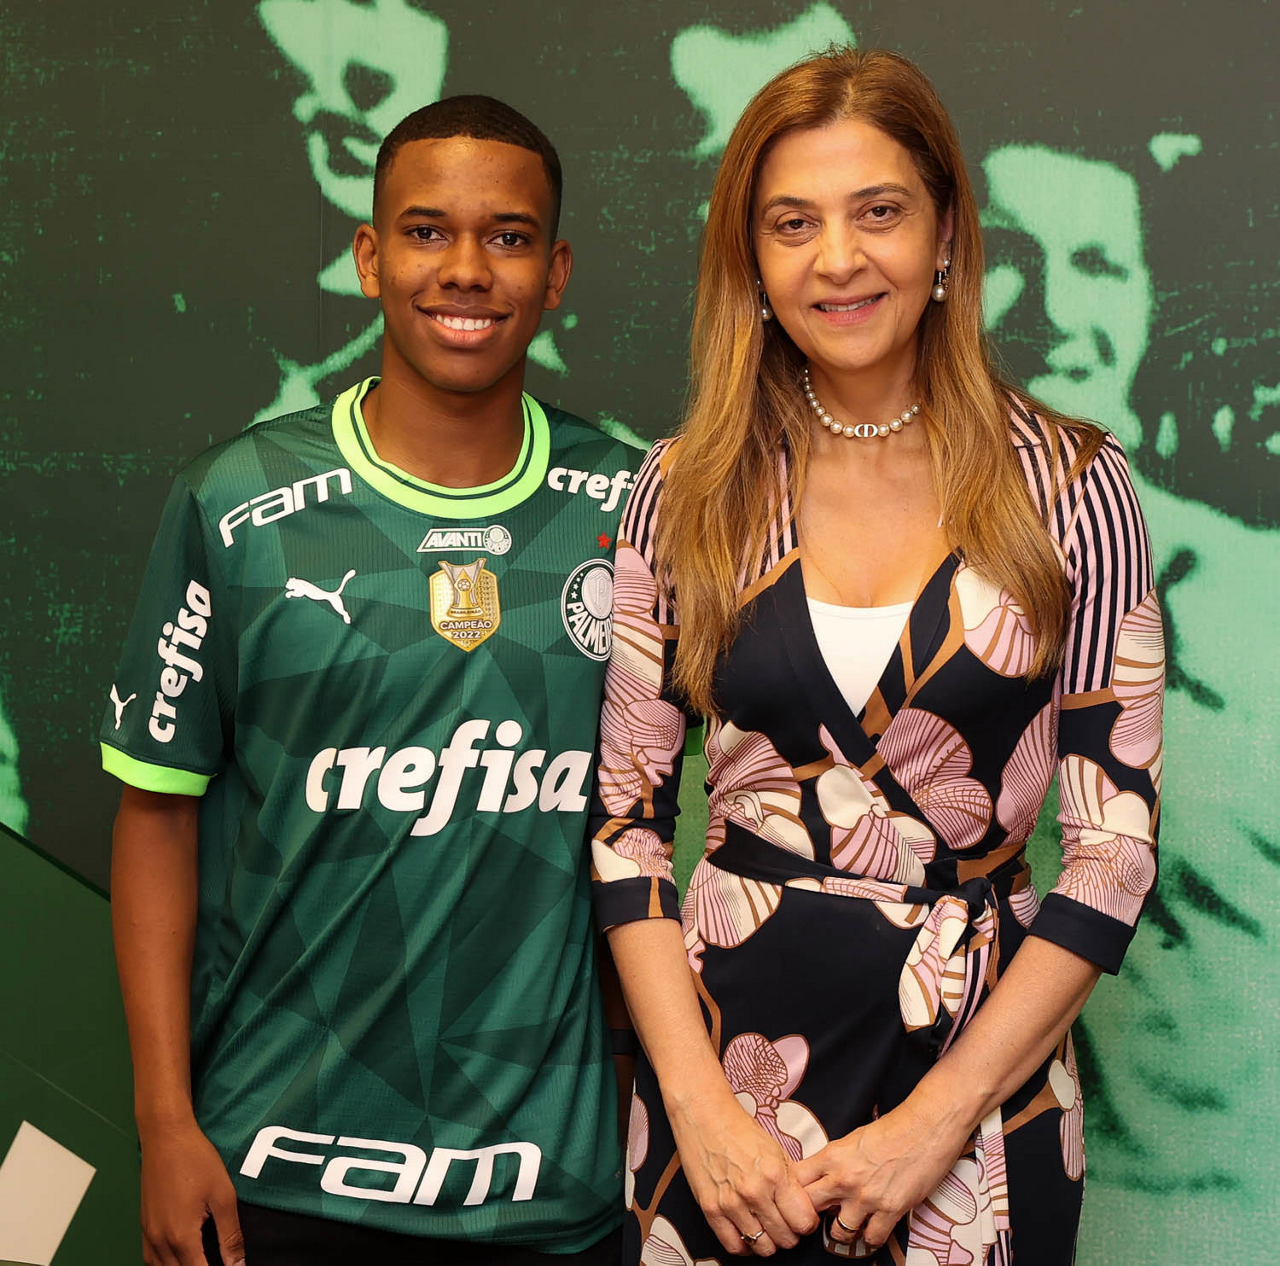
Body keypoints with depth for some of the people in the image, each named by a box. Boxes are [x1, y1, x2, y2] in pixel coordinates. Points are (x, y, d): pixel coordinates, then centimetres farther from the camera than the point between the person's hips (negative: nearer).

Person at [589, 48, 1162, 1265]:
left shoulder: (1066, 482, -6)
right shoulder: (686, 490, -2)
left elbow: (1116, 840, -7)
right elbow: (623, 813, -1)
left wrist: (936, 1119, -11)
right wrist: (699, 1105, -10)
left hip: (984, 1049, -1)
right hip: (724, 1031, 1)